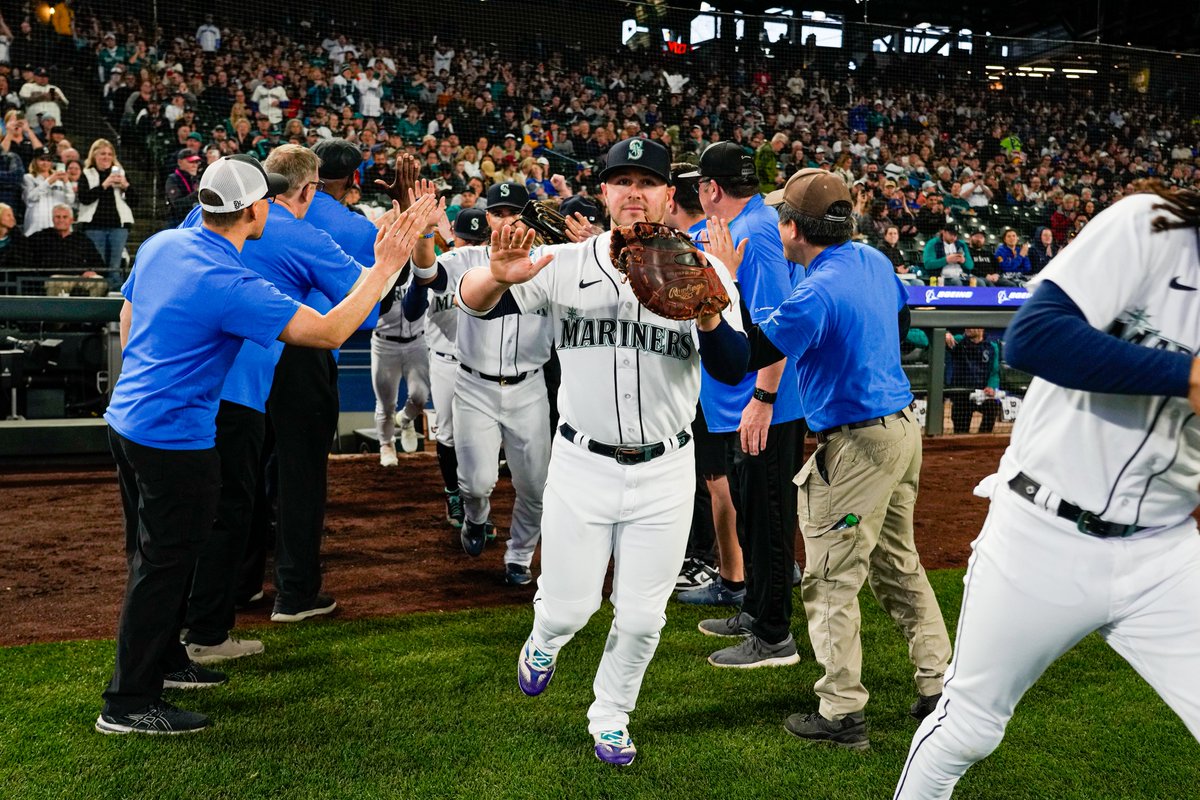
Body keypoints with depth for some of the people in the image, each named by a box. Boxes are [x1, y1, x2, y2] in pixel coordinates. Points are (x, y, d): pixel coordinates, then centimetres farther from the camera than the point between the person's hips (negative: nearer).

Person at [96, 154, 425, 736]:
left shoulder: (160, 245, 2)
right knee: (164, 565, 1)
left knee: (151, 553, 21)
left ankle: (164, 660, 38)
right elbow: (329, 332, -24)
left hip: (124, 418, 9)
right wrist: (386, 268, -18)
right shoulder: (231, 285, -24)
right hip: (174, 438, -9)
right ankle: (129, 703, 11)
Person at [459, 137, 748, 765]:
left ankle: (610, 721, 35)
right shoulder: (566, 264, -4)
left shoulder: (702, 271, -4)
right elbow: (470, 300, -11)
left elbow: (735, 371, -11)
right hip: (581, 465, 0)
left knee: (642, 617, 9)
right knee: (570, 606, 8)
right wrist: (499, 276, -34)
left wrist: (708, 314, -31)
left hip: (664, 472, 1)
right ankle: (543, 642, 45)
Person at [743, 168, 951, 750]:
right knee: (897, 565, 20)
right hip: (903, 426, 9)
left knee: (830, 581, 0)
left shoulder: (817, 294, -21)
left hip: (857, 446, -9)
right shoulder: (873, 260, 6)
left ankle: (841, 714, 5)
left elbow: (740, 358, -23)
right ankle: (938, 682, 27)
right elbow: (900, 317, 24)